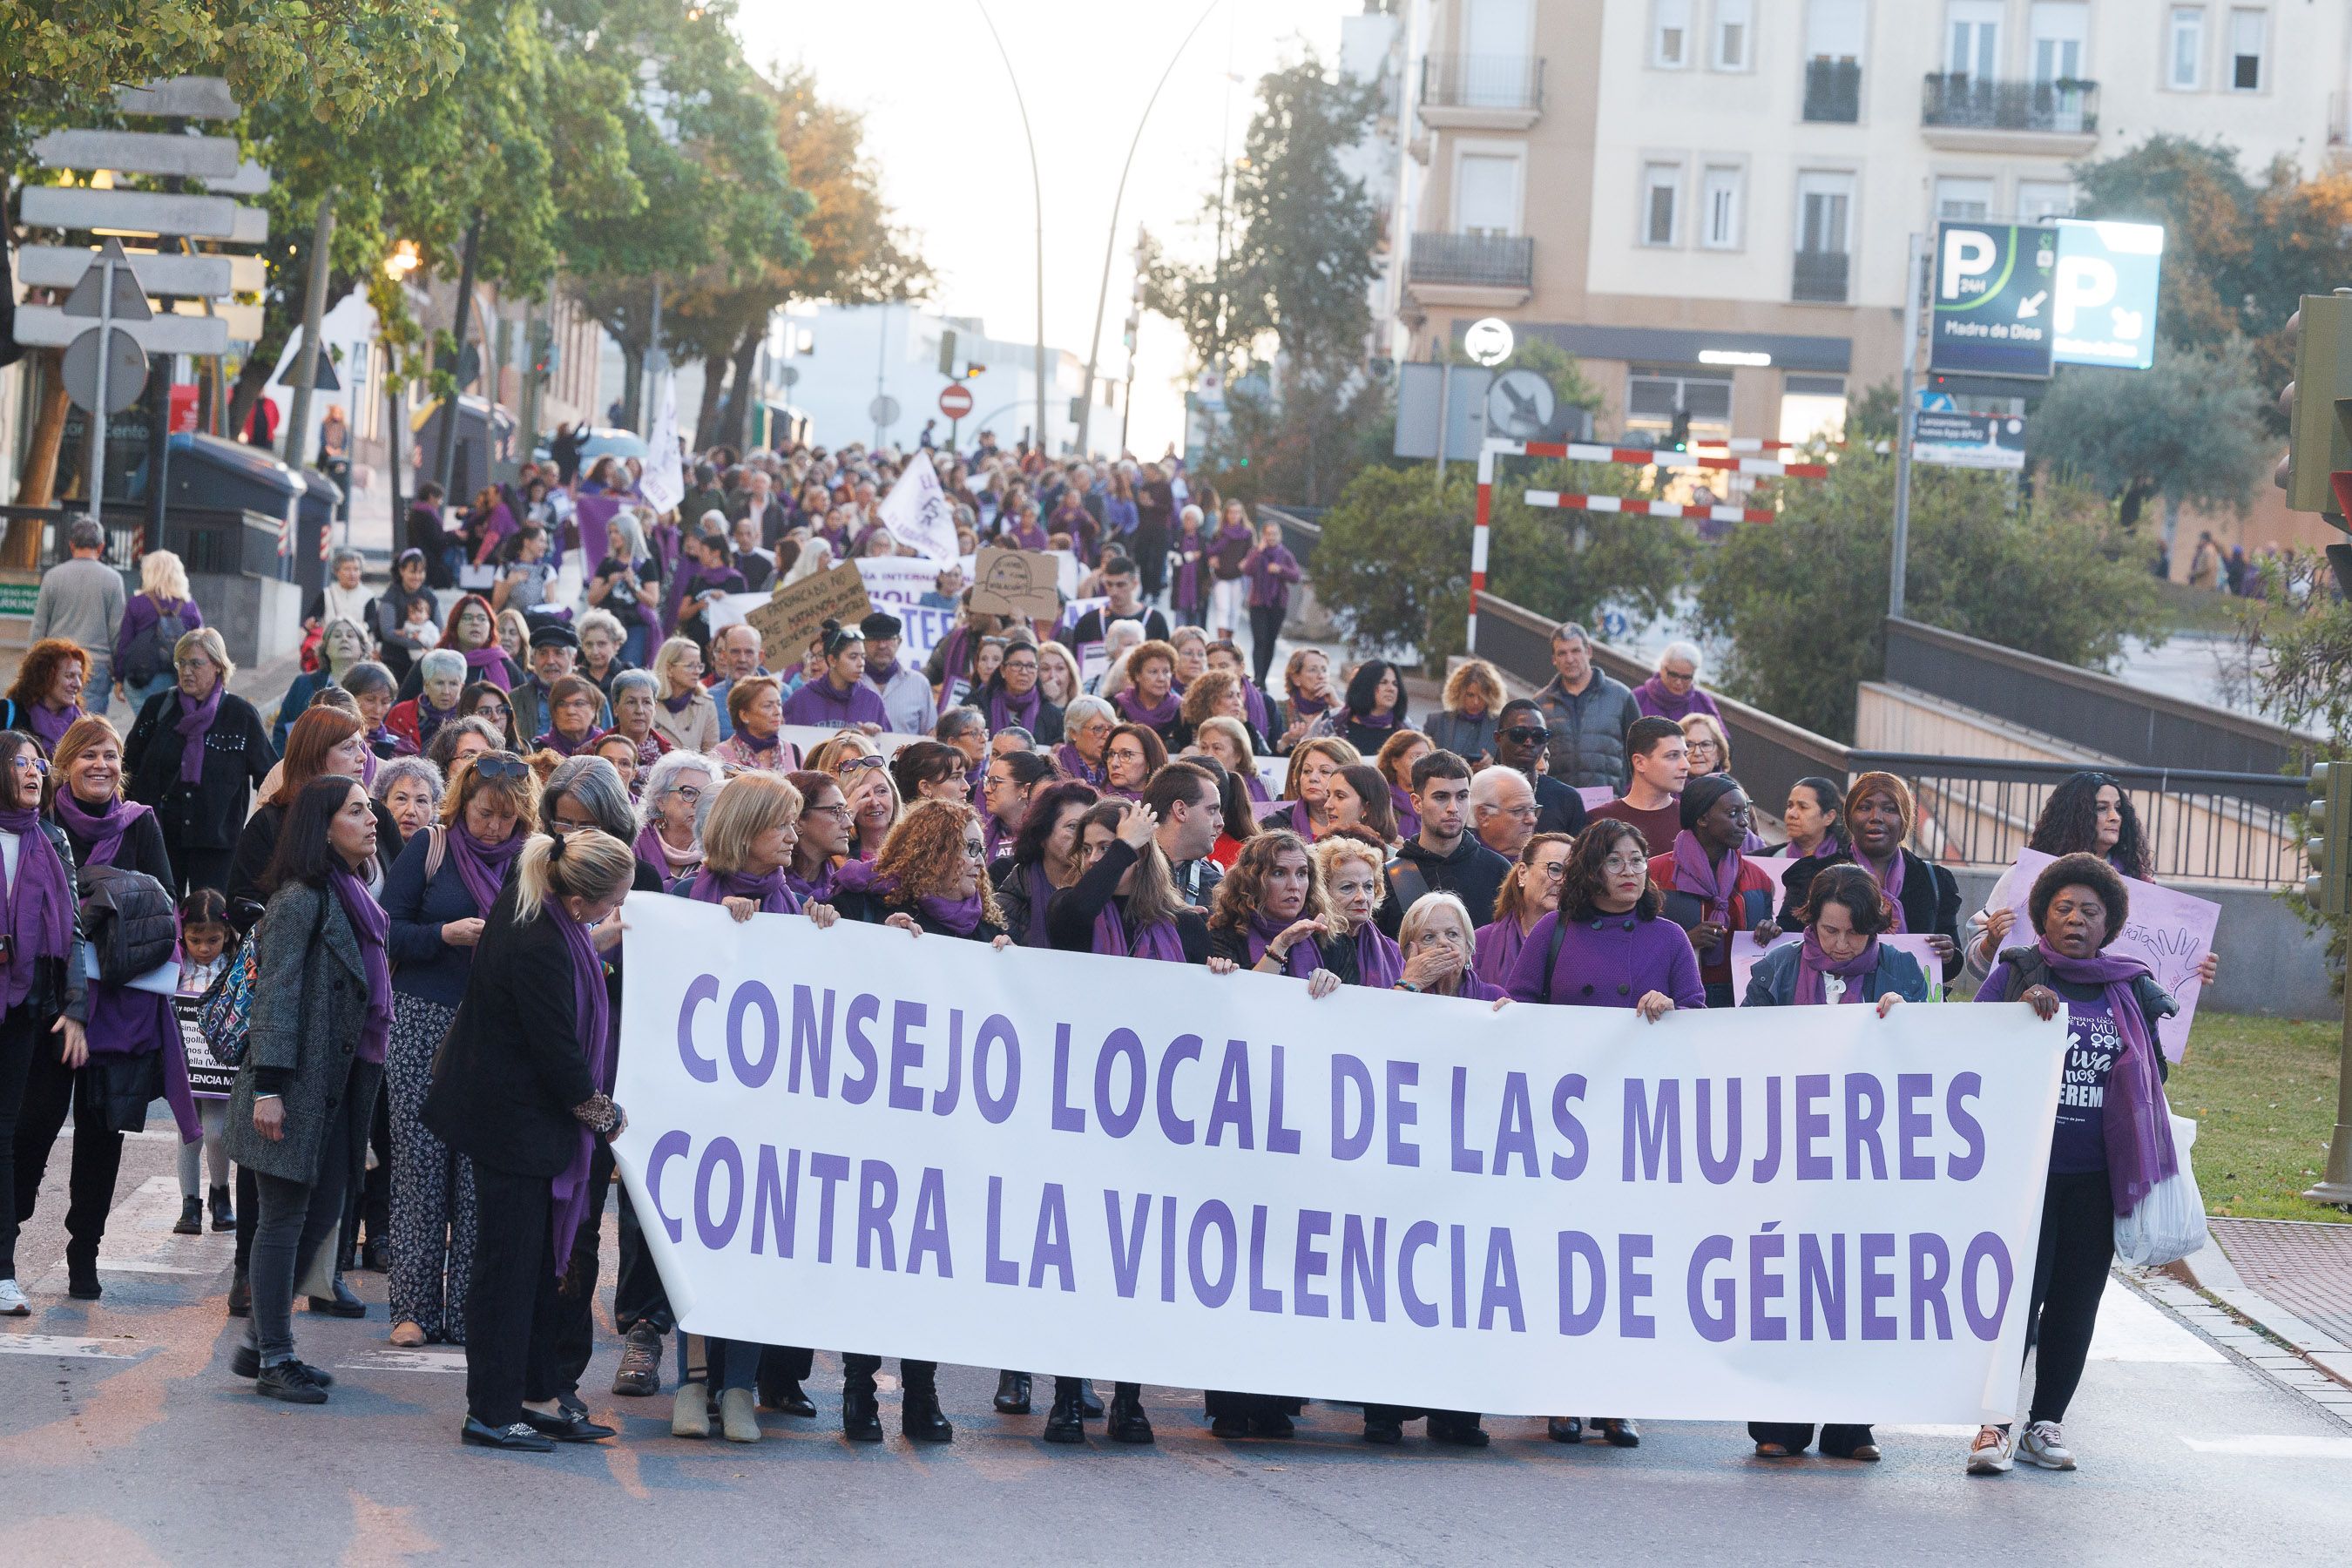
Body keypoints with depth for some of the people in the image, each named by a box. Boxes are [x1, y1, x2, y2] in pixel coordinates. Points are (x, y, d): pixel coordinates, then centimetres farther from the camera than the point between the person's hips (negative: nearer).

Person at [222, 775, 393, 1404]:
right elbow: (276, 995, -16)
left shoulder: (355, 897, 14)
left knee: (322, 1215, 11)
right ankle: (273, 1359, 4)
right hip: (300, 1085, -9)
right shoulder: (301, 898, -12)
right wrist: (268, 1087, -20)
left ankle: (262, 1345, 20)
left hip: (341, 1084, 9)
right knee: (286, 1216, -2)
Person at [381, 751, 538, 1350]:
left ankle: (469, 1310, 4)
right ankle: (414, 1307, 3)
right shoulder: (429, 848, 2)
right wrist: (446, 934, -16)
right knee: (420, 1165, -2)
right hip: (422, 1024, -1)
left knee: (483, 1171, -1)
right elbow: (388, 932, -1)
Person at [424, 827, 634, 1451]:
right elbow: (557, 1049, -22)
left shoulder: (528, 900, -1)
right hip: (515, 1119, -10)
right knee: (510, 1261, -1)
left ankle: (535, 1397, 25)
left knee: (539, 1259, 16)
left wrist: (599, 941, 12)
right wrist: (602, 1113, -7)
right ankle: (490, 1414, 7)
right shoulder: (538, 948, -29)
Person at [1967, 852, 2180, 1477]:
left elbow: (2153, 1070, 21)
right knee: (2017, 1292, -8)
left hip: (2096, 1174, 3)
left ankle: (2046, 1423, 15)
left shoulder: (2129, 988, 11)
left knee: (2076, 1301, 6)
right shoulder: (2015, 974, 3)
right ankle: (1995, 1425, -4)